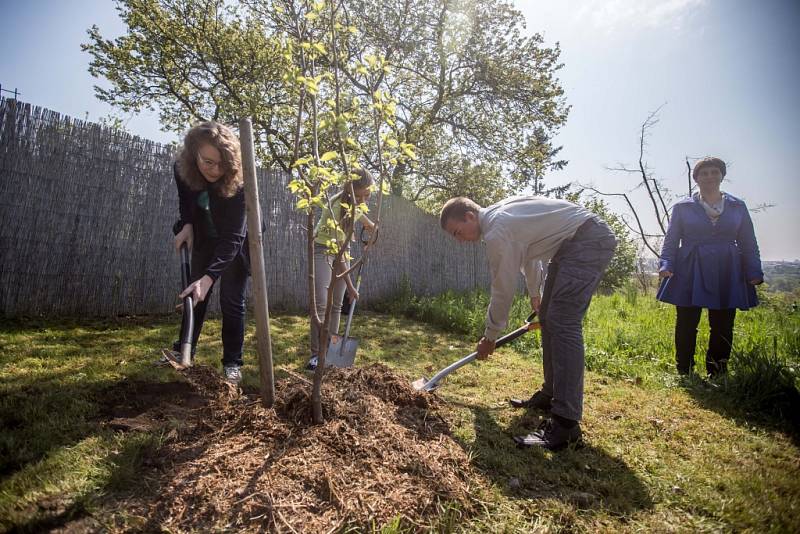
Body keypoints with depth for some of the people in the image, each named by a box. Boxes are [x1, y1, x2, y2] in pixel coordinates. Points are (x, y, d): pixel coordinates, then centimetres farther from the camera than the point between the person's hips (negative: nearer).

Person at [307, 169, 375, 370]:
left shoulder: (355, 201, -14)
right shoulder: (336, 207, -33)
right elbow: (335, 249, -34)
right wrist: (349, 285, -33)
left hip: (342, 248, 7)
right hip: (323, 250, -6)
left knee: (336, 304, 5)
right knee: (321, 303, -12)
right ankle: (316, 353, -6)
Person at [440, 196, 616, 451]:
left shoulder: (497, 232, -20)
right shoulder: (498, 213, 11)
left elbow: (503, 290, -13)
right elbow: (528, 249, 27)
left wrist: (490, 337, 2)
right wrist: (535, 293, 41)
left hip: (590, 240, -11)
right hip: (571, 241, 11)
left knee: (562, 323, -17)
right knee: (549, 318, 12)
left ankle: (566, 423, -15)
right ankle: (551, 395, 23)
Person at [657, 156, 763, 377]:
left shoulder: (738, 207, 12)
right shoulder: (682, 207, 6)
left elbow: (749, 244, 12)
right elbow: (671, 241, 5)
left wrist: (754, 272, 2)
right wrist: (666, 265, -10)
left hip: (726, 276, 2)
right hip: (689, 275, -2)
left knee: (723, 328, 5)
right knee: (686, 326, -1)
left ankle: (717, 376, 18)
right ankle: (684, 374, 11)